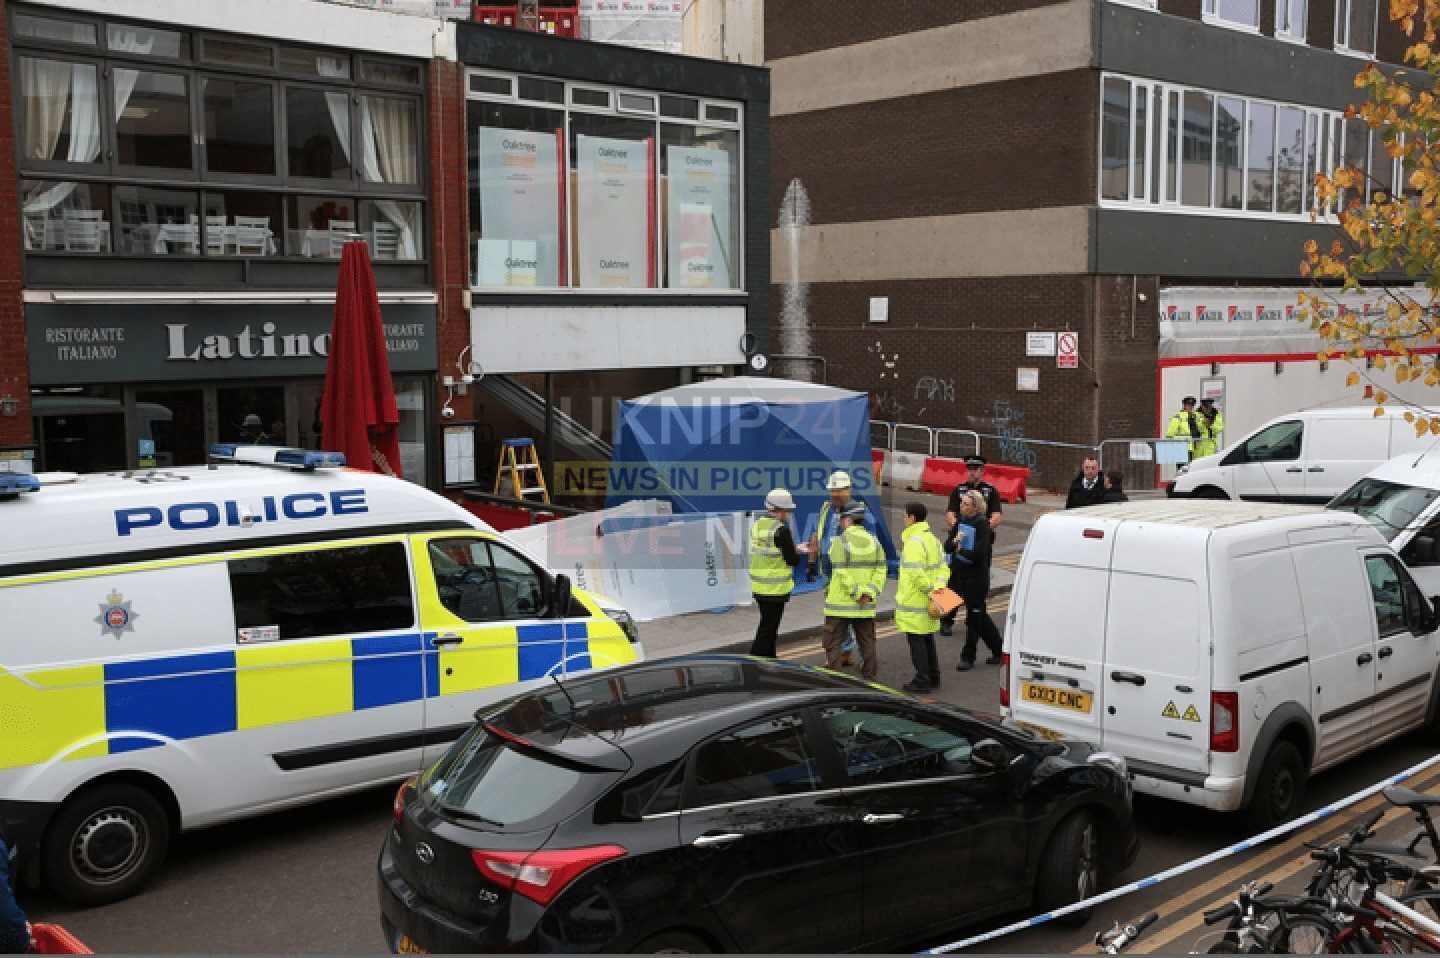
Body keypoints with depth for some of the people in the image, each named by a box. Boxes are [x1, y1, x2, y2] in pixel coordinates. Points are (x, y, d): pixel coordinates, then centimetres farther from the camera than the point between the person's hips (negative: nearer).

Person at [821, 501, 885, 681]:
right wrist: (869, 593, -7)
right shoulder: (873, 541, 6)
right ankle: (869, 678, 19)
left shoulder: (839, 542, -12)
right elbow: (881, 570, -1)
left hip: (841, 605, -5)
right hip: (866, 607, 5)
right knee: (867, 642, 15)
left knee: (832, 641, 5)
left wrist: (857, 594, -13)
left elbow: (842, 575, -18)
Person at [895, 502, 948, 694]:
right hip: (928, 603, 9)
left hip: (914, 601, -9)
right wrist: (938, 586, -1)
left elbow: (917, 574, -26)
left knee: (916, 641, -2)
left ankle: (923, 681, 0)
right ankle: (933, 676, 25)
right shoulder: (933, 539, 12)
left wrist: (930, 588, -15)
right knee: (928, 639, 18)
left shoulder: (913, 542, -19)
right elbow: (943, 567, 11)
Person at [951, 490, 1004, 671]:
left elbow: (979, 554, -23)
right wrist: (954, 542, -13)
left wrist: (961, 551, -11)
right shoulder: (961, 521, 7)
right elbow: (948, 546, 7)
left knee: (974, 617, 0)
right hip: (961, 575, 8)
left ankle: (968, 658, 8)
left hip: (977, 576, -8)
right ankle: (999, 651, 27)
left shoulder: (982, 525, -15)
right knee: (980, 617, 14)